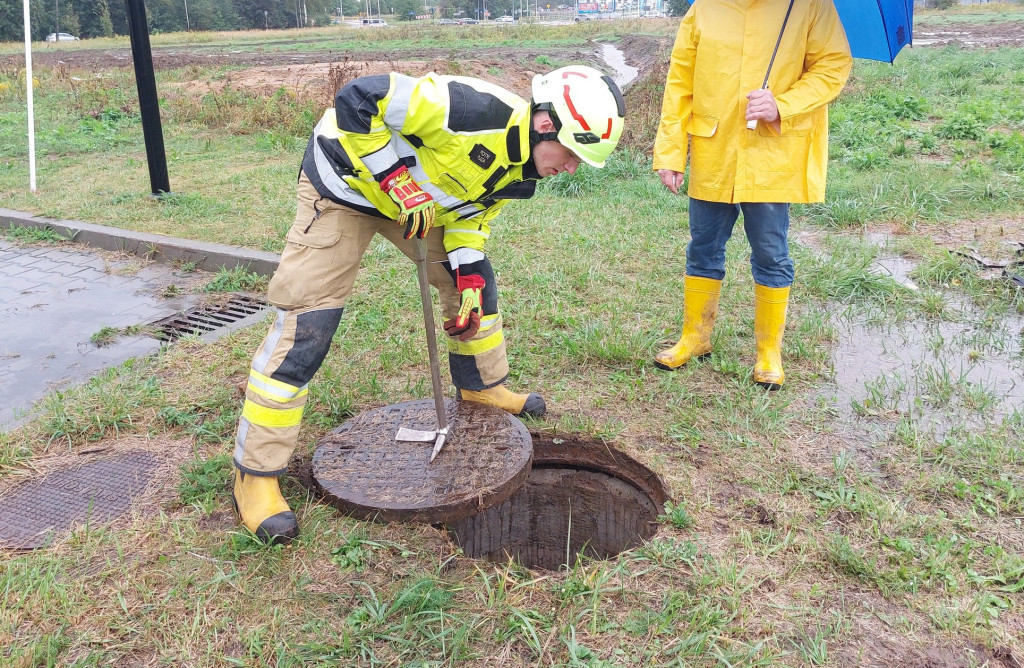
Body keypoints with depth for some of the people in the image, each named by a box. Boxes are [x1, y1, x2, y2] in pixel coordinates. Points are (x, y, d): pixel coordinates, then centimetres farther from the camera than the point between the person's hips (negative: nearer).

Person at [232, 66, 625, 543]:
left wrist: (470, 287, -7)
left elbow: (470, 216, 6)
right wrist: (396, 180, -32)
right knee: (305, 326, -13)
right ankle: (254, 474, -3)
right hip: (346, 181, -8)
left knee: (477, 277, 11)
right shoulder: (481, 110, -34)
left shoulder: (520, 168, -5)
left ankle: (481, 384, 35)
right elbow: (357, 100, -33)